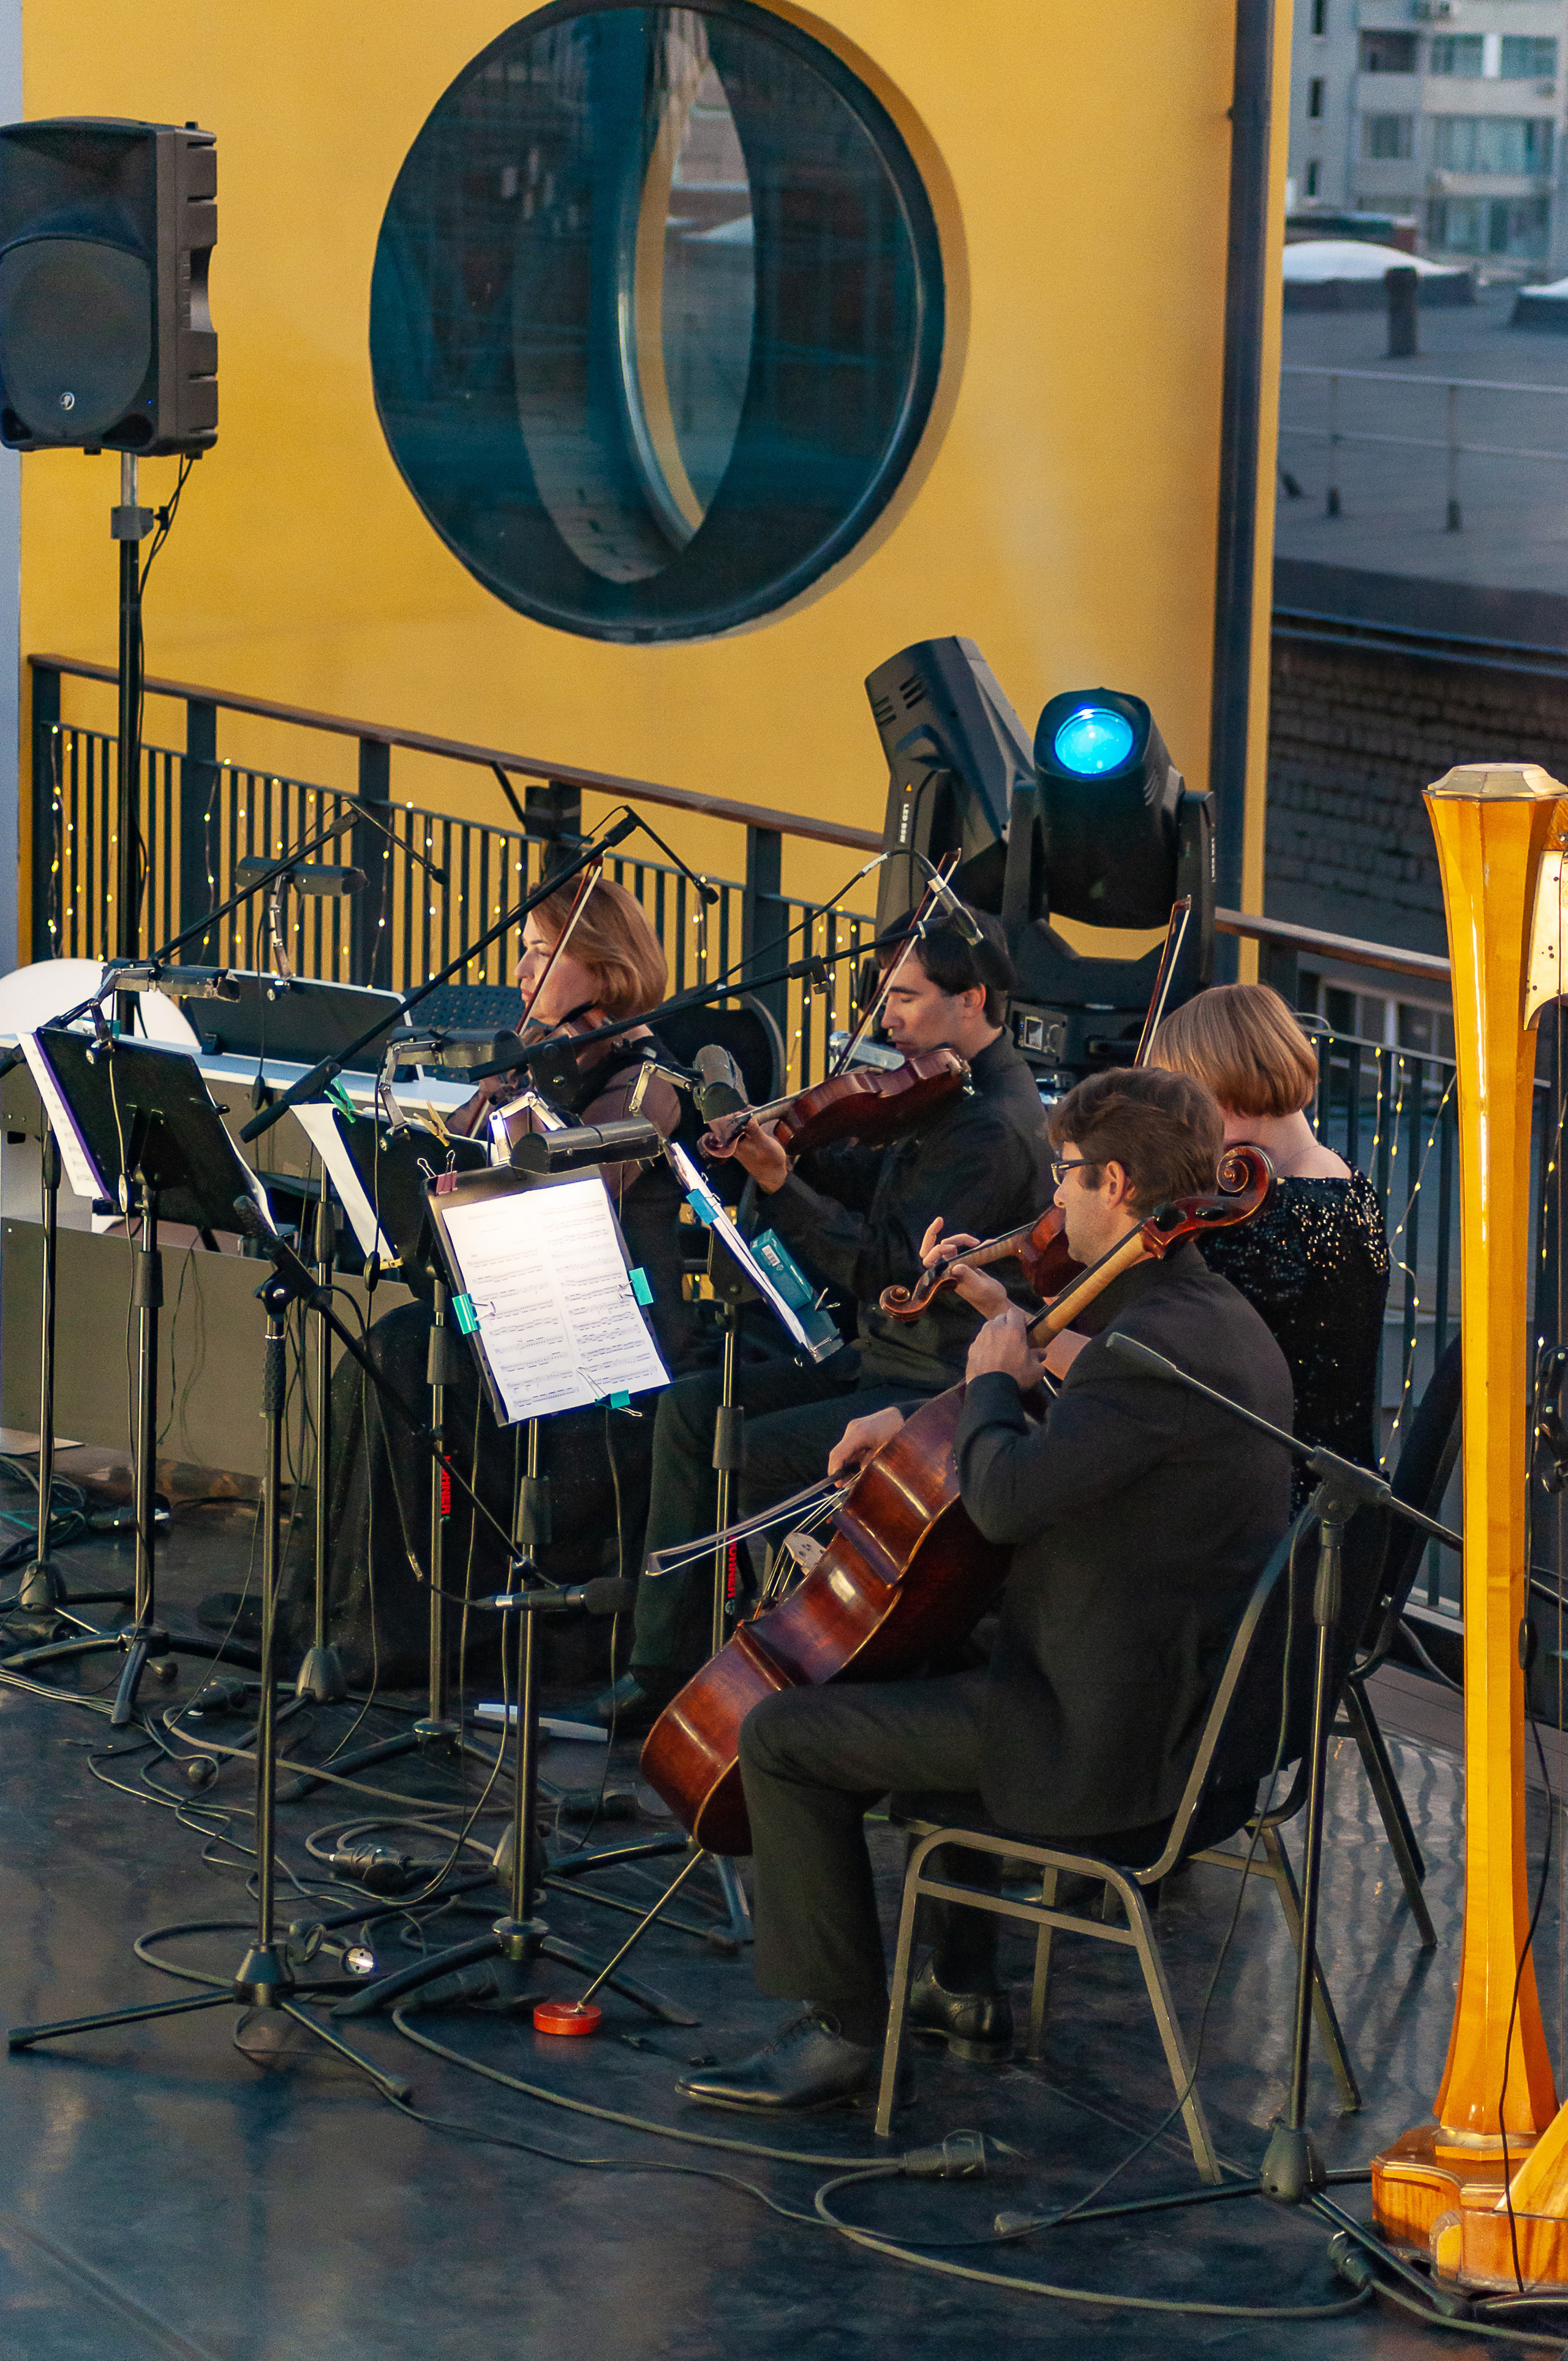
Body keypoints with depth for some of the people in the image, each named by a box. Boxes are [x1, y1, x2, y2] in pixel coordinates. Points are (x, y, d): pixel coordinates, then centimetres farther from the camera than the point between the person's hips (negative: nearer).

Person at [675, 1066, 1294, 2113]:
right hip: (1196, 1707, 11)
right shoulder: (1222, 1320, 10)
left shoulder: (1159, 1342, -24)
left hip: (1112, 1741, -11)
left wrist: (991, 1383, -12)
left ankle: (844, 2028, 1)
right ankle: (965, 1986, 37)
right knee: (935, 1658, 36)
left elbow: (1010, 1494, -31)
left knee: (784, 1735, -7)